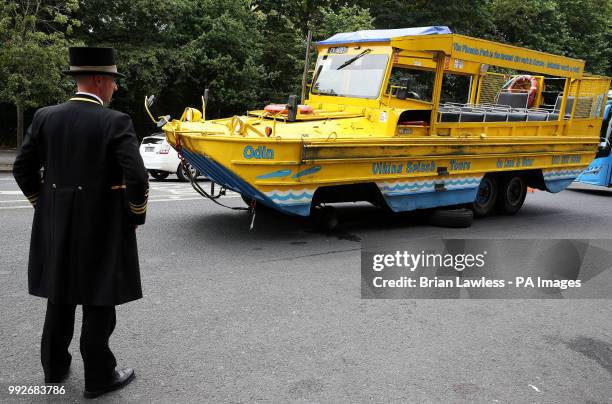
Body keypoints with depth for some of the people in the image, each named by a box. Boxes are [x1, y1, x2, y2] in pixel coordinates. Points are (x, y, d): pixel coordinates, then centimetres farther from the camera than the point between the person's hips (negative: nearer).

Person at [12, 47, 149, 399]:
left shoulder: (45, 117, 1)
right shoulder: (115, 122, -15)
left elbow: (23, 168, 4)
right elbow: (137, 177, -21)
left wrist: (44, 204, 15)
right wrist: (137, 215, -6)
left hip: (55, 225, 6)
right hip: (102, 227, -5)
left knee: (59, 298, 19)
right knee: (98, 302, 6)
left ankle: (55, 367, 35)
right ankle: (99, 377, 19)